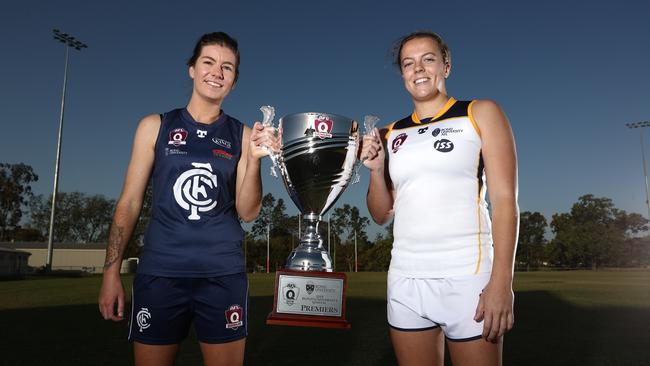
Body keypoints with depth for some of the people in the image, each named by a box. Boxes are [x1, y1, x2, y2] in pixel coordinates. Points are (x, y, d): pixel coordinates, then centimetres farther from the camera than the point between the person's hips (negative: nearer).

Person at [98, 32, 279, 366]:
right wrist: (111, 271, 0)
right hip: (159, 272, 0)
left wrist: (255, 158, -13)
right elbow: (129, 202, 5)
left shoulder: (242, 136, 5)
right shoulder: (155, 126, 6)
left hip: (224, 275, 1)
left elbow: (248, 212, 1)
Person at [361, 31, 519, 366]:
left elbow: (504, 200, -5)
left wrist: (501, 281, -14)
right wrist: (376, 169, -4)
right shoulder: (392, 134, 11)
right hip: (406, 279, 4)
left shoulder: (480, 114, 2)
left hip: (466, 278, -3)